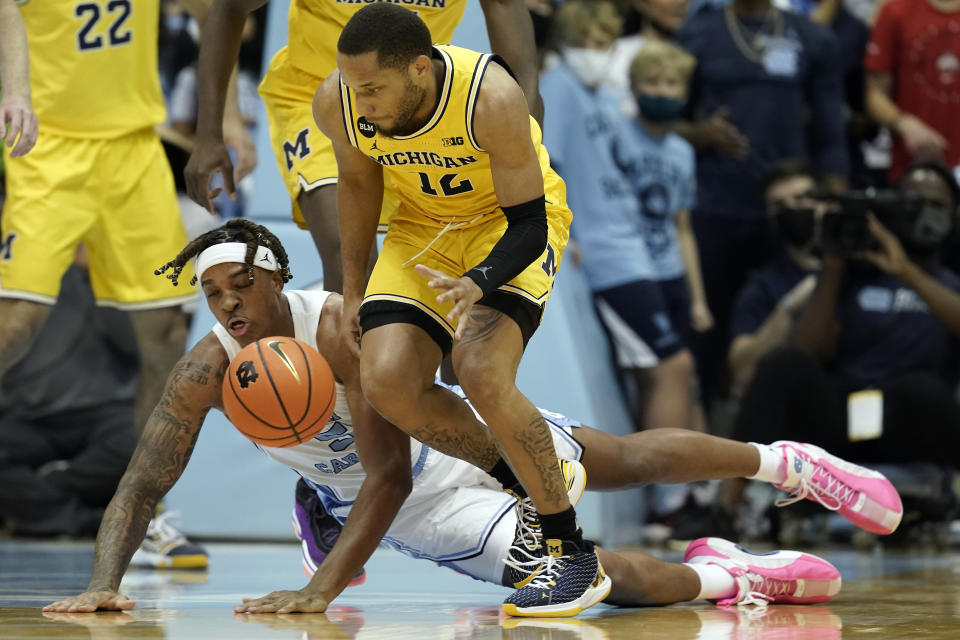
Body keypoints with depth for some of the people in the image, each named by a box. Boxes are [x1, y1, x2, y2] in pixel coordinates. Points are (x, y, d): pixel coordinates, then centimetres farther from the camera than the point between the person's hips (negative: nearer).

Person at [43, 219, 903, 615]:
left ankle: (782, 461, 35)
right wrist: (104, 584, -40)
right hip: (416, 511, 2)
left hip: (458, 430, -2)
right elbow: (139, 488, -21)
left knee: (624, 461, 9)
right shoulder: (206, 371, -24)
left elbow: (387, 471, -33)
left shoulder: (339, 324, -33)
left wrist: (326, 587, -42)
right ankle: (722, 578, 9)